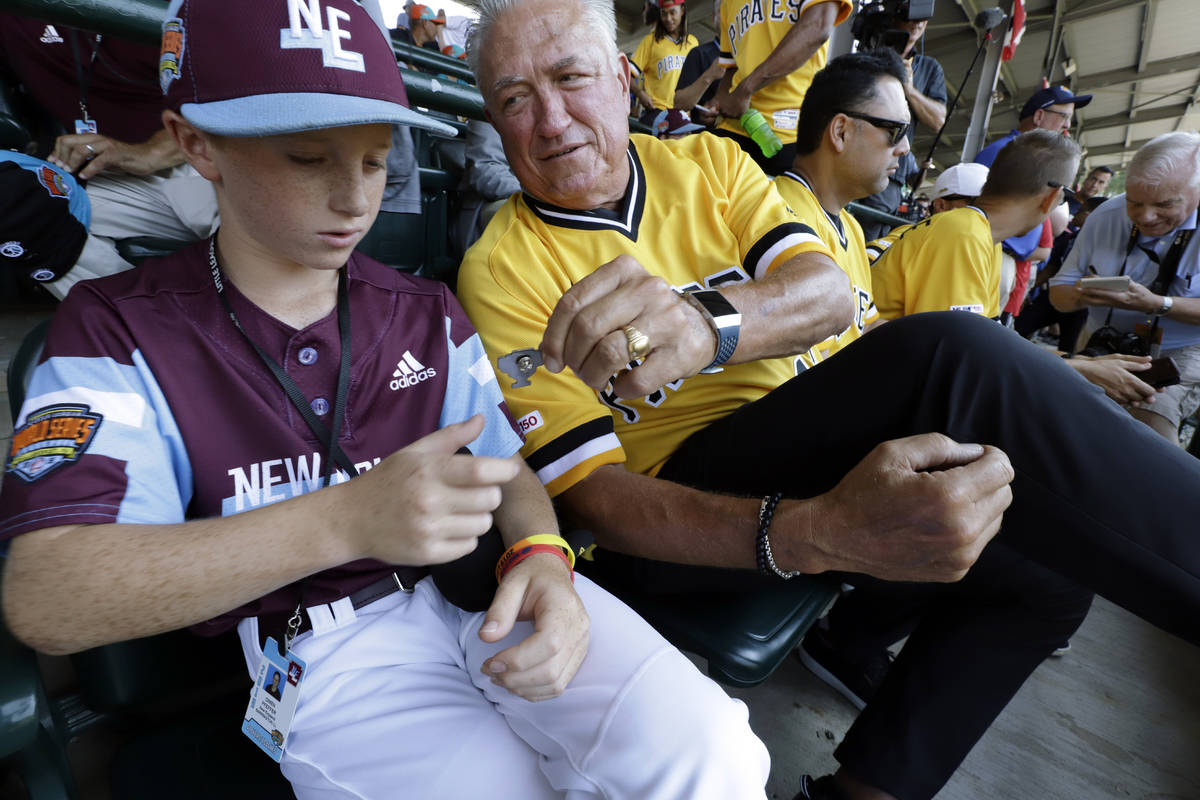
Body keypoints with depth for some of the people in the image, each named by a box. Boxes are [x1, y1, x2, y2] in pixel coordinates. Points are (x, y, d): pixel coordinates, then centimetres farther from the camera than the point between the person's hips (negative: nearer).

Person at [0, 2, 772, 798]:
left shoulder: (427, 313, 10)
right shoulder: (117, 329, -1)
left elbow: (507, 469, 9)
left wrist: (541, 558, -15)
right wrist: (347, 519, -27)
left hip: (488, 592, 3)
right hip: (329, 651, -1)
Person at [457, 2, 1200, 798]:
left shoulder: (708, 163, 8)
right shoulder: (500, 271, -6)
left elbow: (830, 292, -10)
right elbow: (591, 493, -16)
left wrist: (706, 320, -34)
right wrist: (818, 532, -32)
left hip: (807, 460, 6)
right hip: (676, 510, -5)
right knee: (953, 359, -26)